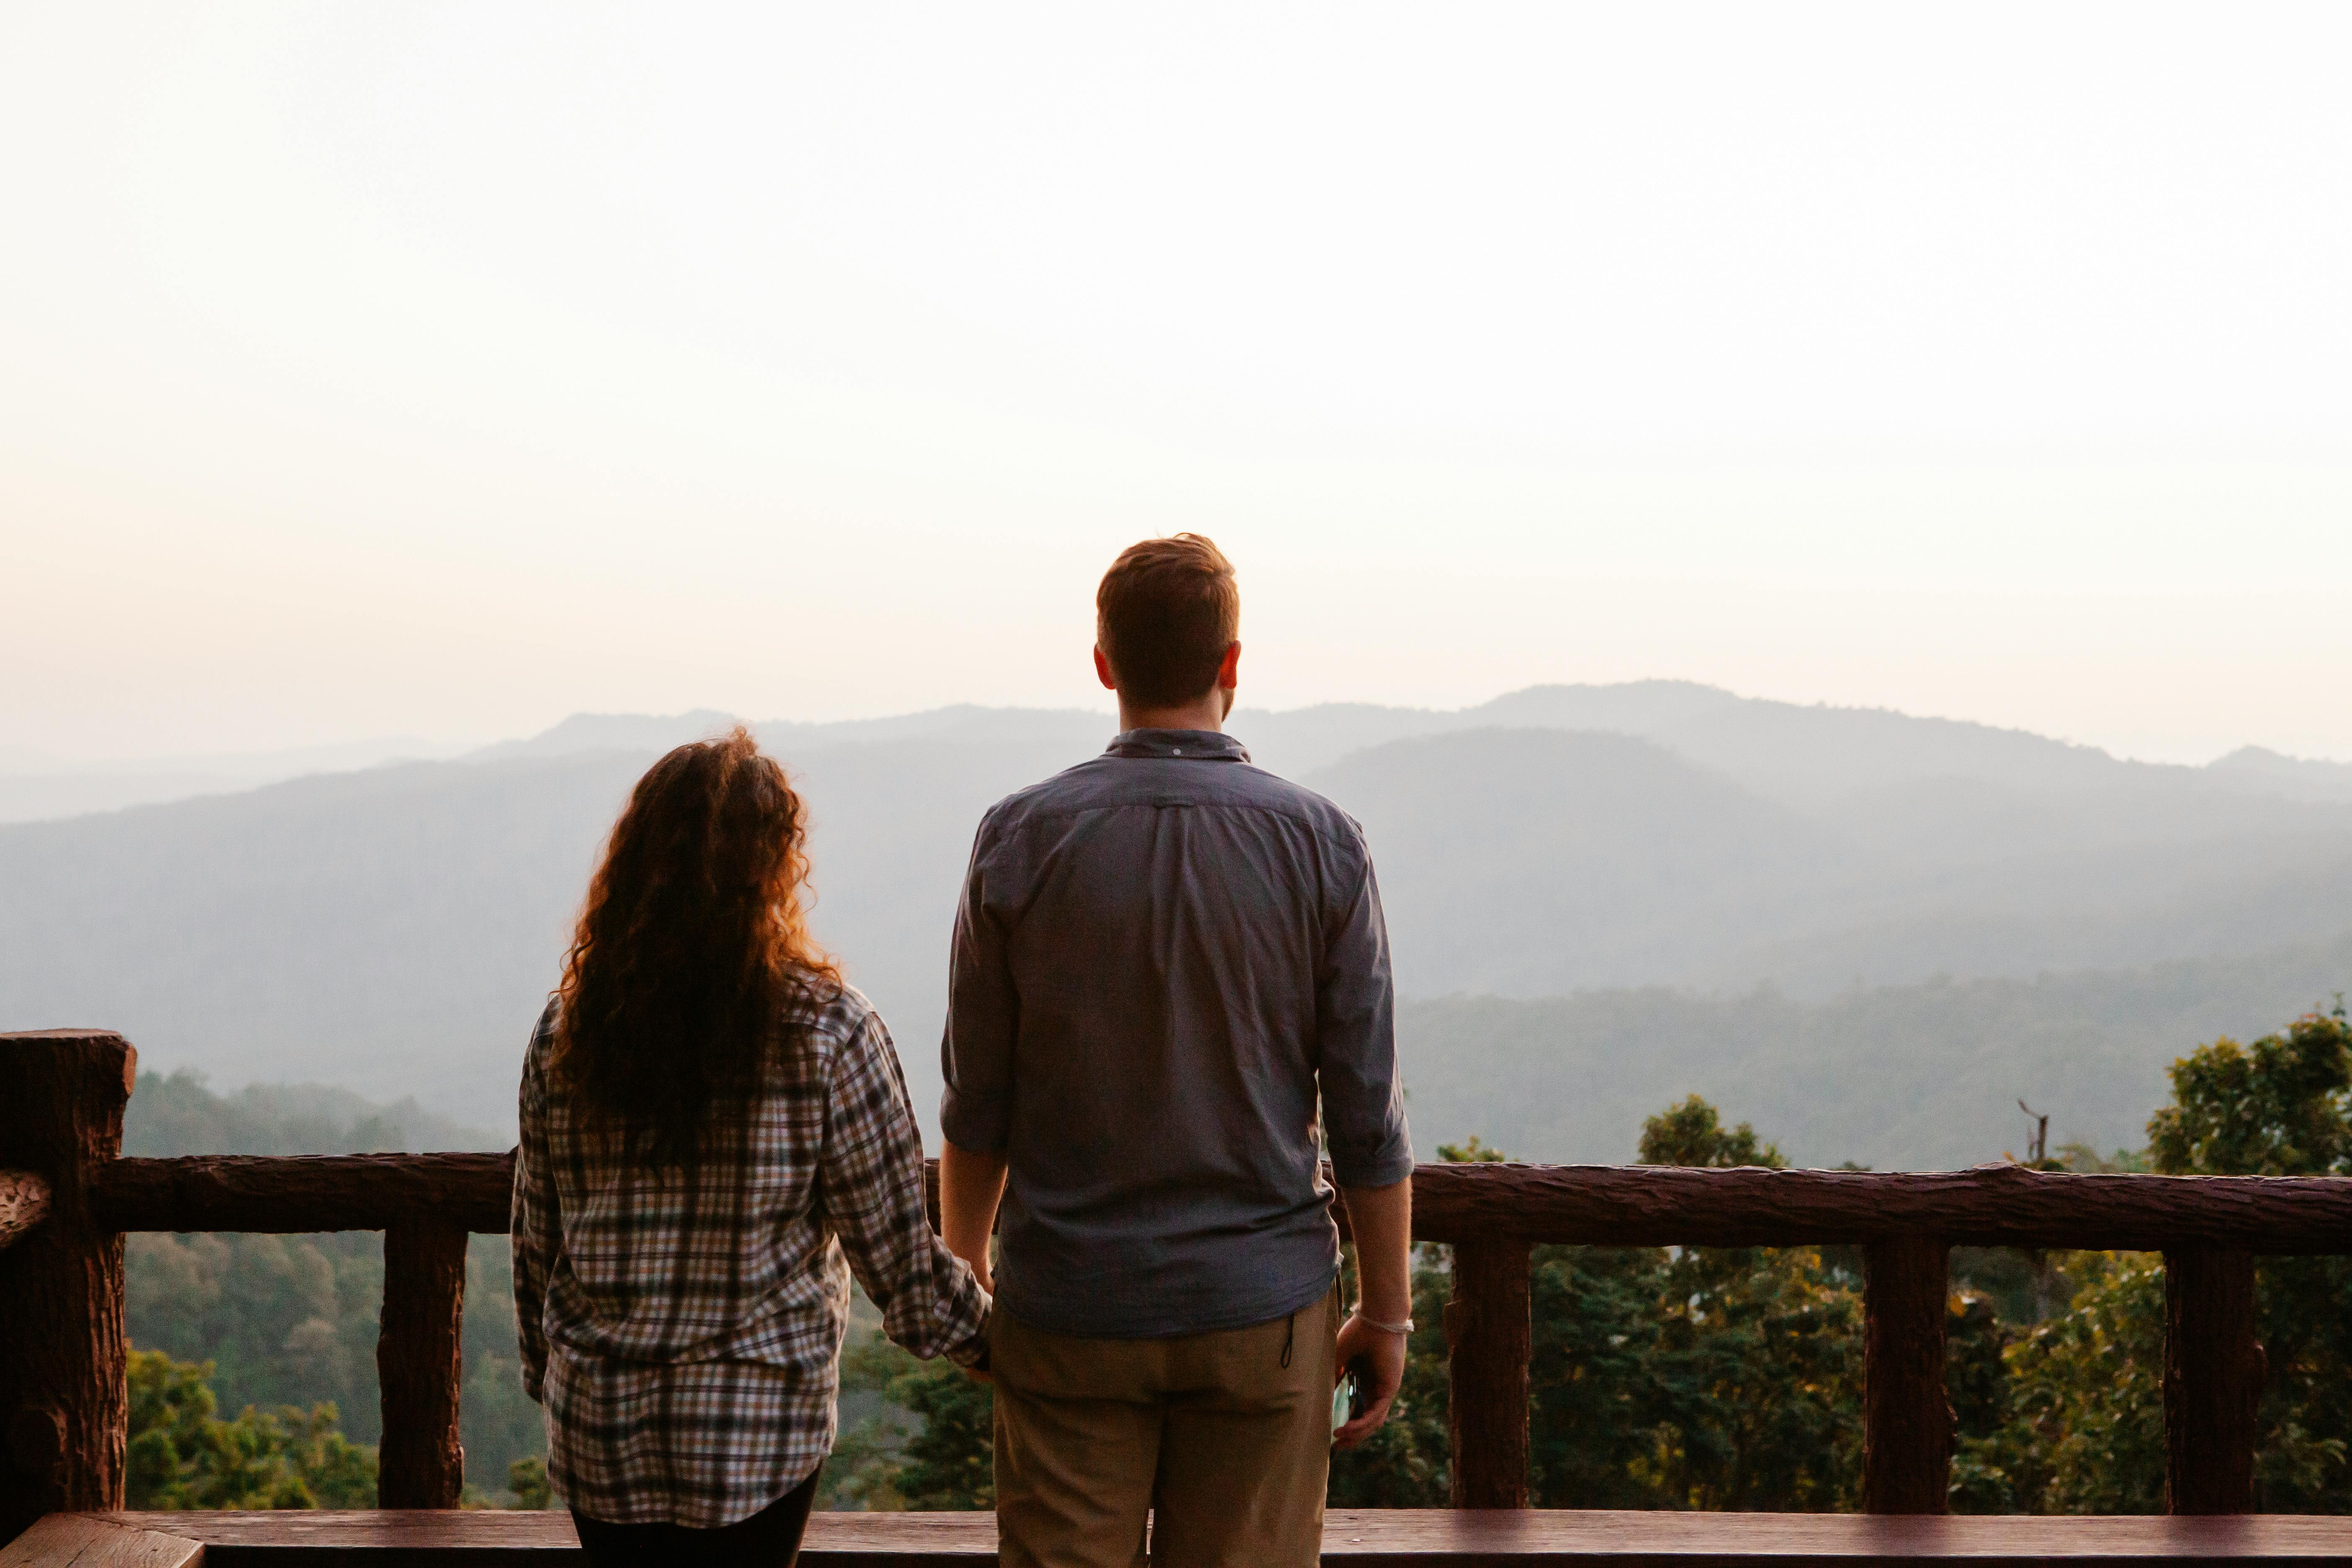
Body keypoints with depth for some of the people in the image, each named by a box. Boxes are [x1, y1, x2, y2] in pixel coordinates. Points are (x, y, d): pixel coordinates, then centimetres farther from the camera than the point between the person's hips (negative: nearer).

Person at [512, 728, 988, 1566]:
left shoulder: (568, 1028, -4)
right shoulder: (826, 1033, -14)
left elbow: (536, 1245, 5)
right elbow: (897, 1256, -9)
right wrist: (992, 1334, 8)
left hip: (596, 1430, 3)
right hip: (755, 1434, -3)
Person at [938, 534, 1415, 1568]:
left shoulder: (1021, 841, -6)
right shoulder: (1320, 845, -6)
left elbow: (977, 1105, 0)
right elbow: (1366, 1116, -3)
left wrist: (962, 1278, 14)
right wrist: (1387, 1311, 7)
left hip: (1070, 1311, 0)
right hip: (1262, 1314, 0)